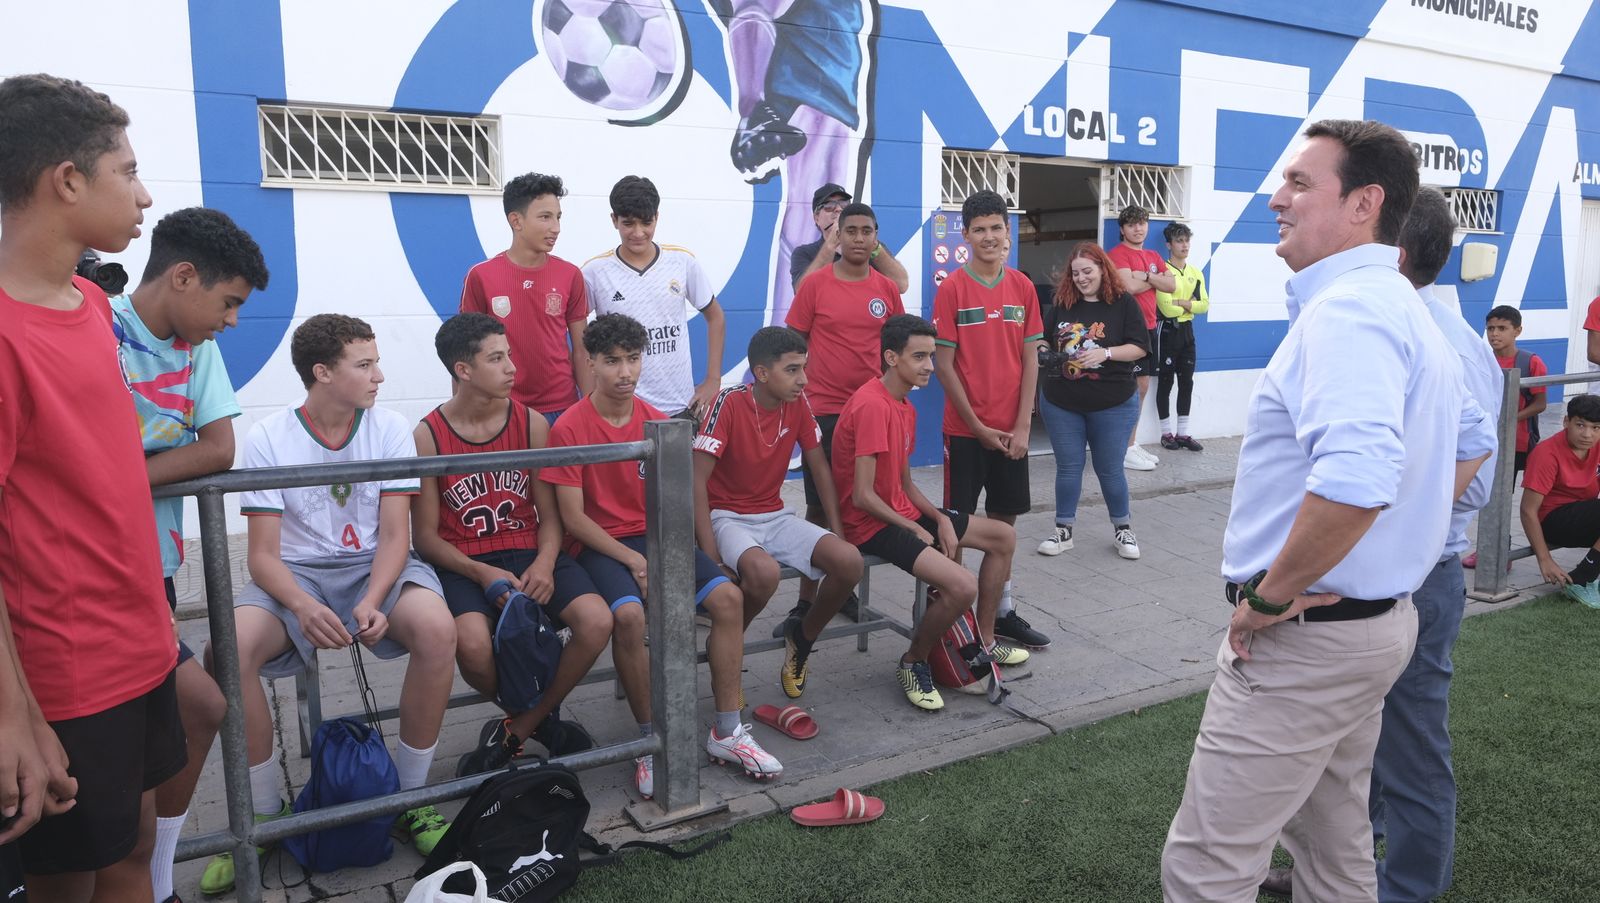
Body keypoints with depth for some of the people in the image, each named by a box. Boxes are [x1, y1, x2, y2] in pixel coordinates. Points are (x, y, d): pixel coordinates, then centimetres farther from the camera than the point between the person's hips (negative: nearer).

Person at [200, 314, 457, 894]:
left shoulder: (390, 429, -4)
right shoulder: (267, 439, -6)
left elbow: (394, 534, -7)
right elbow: (263, 554, -9)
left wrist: (372, 602, -26)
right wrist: (304, 606, -30)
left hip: (376, 566, 0)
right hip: (296, 574, 0)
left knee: (437, 628, -32)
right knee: (228, 649, -30)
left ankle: (411, 797, -12)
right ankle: (264, 814, -6)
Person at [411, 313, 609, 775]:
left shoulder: (531, 424, 3)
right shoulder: (427, 436, -5)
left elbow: (549, 514, 6)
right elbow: (426, 536, -3)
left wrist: (544, 564, -15)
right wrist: (483, 574, -19)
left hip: (528, 552, 3)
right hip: (463, 564, -3)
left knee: (597, 621, -23)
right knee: (473, 645, -34)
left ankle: (515, 730, -2)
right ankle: (541, 719, 0)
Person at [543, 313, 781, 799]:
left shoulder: (657, 422, 4)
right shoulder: (569, 428, -9)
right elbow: (573, 518, -11)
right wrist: (634, 561, -17)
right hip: (602, 544, -4)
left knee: (728, 597, -16)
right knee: (628, 614, -34)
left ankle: (727, 731, -4)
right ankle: (651, 741, -13)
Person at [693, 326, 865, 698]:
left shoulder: (798, 403, -2)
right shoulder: (729, 404, -18)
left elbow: (820, 468, 8)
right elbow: (697, 480, -19)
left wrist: (837, 532, 1)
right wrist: (711, 556, -26)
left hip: (775, 516, 5)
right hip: (726, 517, -5)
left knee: (850, 561, -19)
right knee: (764, 571, -38)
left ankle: (803, 636, 8)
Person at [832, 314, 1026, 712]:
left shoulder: (905, 406, 10)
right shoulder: (872, 406, -23)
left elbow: (905, 484, 12)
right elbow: (862, 496, -25)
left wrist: (941, 520, -4)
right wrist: (916, 531, -12)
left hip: (903, 512, 11)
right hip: (871, 524, -11)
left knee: (1004, 536, 14)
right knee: (962, 586, -27)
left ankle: (984, 642, 26)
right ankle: (913, 664, 1)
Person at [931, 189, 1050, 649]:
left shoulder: (1023, 287, 4)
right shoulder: (952, 288, -7)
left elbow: (1030, 360, 4)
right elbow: (944, 365, -8)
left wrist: (1022, 426, -3)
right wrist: (978, 427, -10)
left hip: (1011, 430, 4)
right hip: (965, 429, -4)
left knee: (1005, 518, 11)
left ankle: (1003, 611, 23)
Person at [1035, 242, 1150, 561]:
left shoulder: (1123, 303, -5)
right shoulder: (1062, 304, 4)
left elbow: (1140, 347, -8)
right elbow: (1043, 340, 14)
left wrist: (1105, 353, -21)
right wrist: (1043, 351, -8)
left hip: (1113, 405, -2)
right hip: (1061, 403, 3)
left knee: (1109, 469, 7)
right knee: (1068, 467, 10)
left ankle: (1123, 529, 25)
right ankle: (1063, 530, 21)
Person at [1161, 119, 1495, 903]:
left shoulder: (1345, 309, -21)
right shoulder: (1401, 308, 12)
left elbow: (1354, 477, -38)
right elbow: (1473, 441, 26)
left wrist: (1271, 596, -25)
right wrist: (1403, 531, 18)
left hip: (1308, 634, -10)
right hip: (1372, 617, 10)